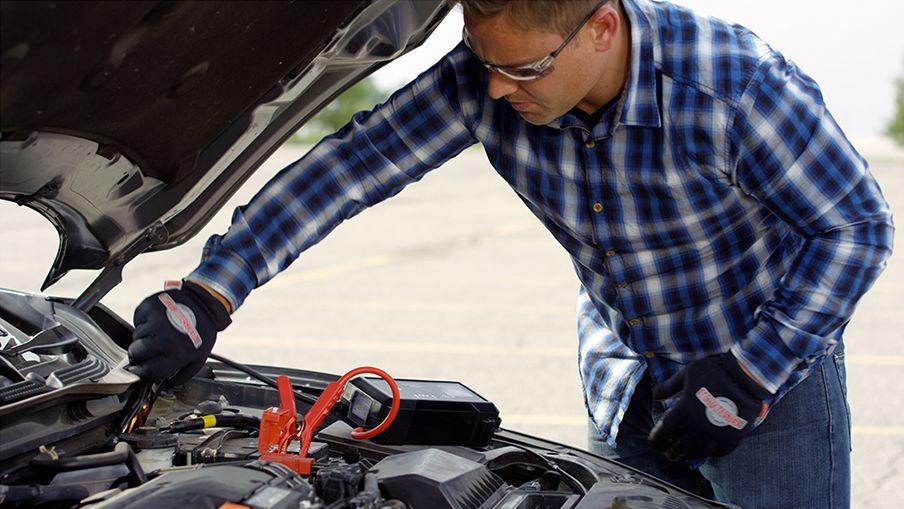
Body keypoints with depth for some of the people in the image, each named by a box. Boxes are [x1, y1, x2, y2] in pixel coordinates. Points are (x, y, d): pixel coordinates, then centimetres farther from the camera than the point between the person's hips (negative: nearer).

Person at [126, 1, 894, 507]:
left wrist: (749, 378, -22)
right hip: (627, 383, 4)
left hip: (768, 370, -4)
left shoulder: (738, 86, -30)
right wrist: (208, 294, -26)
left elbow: (860, 226, -18)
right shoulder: (483, 82, -19)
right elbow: (349, 164, -19)